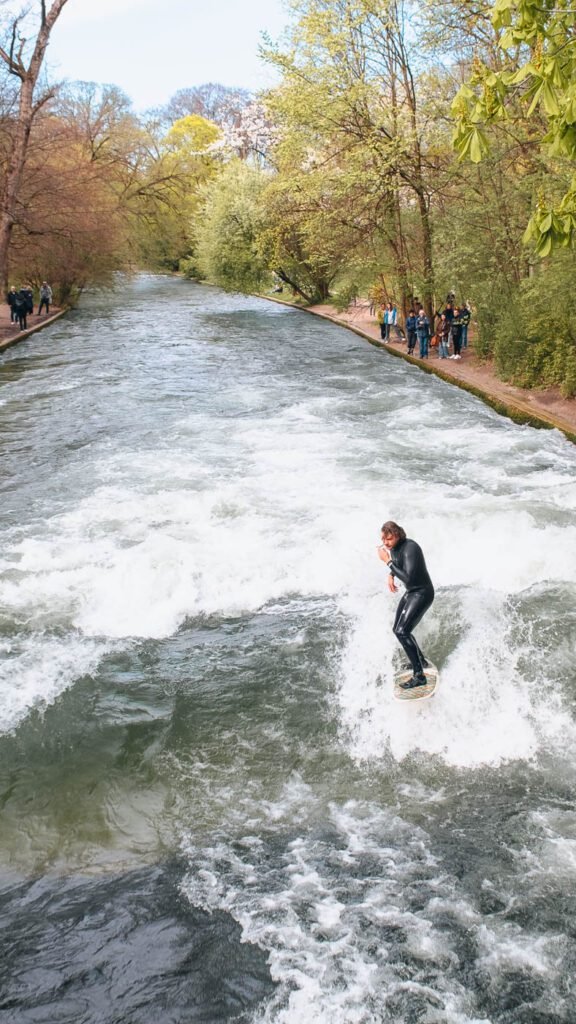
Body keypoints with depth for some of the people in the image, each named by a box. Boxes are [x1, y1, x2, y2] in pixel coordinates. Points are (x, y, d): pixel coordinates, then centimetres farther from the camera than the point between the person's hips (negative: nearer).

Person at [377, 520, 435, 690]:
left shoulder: (410, 548, -27)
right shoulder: (393, 547, 0)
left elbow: (408, 578, -35)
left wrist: (388, 561, -30)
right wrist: (391, 575, 5)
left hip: (422, 593, -10)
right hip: (411, 592, 10)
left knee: (402, 631, -21)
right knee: (397, 630, 18)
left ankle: (419, 676, -18)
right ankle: (420, 660, 37)